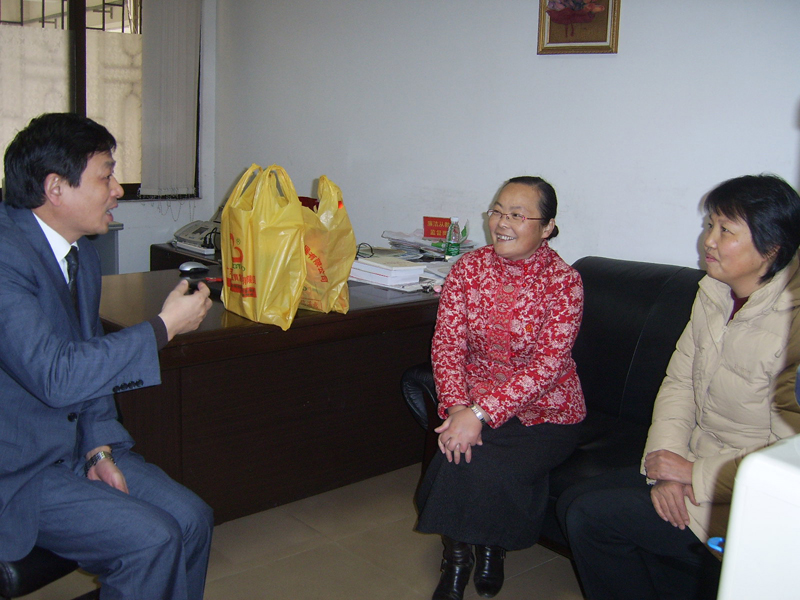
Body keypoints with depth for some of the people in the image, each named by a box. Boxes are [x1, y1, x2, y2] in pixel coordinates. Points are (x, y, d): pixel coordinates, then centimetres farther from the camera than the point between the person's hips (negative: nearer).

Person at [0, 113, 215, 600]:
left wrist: (100, 448, 2)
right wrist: (165, 326, -24)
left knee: (192, 518, -5)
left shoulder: (83, 253, 6)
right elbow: (55, 375, -32)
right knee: (150, 540, -20)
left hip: (75, 445, 8)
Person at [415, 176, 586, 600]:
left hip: (543, 413, -2)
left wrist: (481, 413, -27)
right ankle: (457, 554, 2)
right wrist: (456, 407, -22)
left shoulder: (564, 281, -12)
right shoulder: (468, 268, -1)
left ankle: (491, 549, 8)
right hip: (473, 405, 3)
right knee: (456, 458, -25)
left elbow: (548, 364, -19)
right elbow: (447, 342, -5)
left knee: (492, 472, -26)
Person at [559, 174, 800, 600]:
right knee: (574, 502, 0)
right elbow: (679, 382, 6)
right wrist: (667, 461, -8)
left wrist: (696, 475, -18)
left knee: (591, 517, -13)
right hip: (697, 465, 8)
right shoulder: (714, 293, 3)